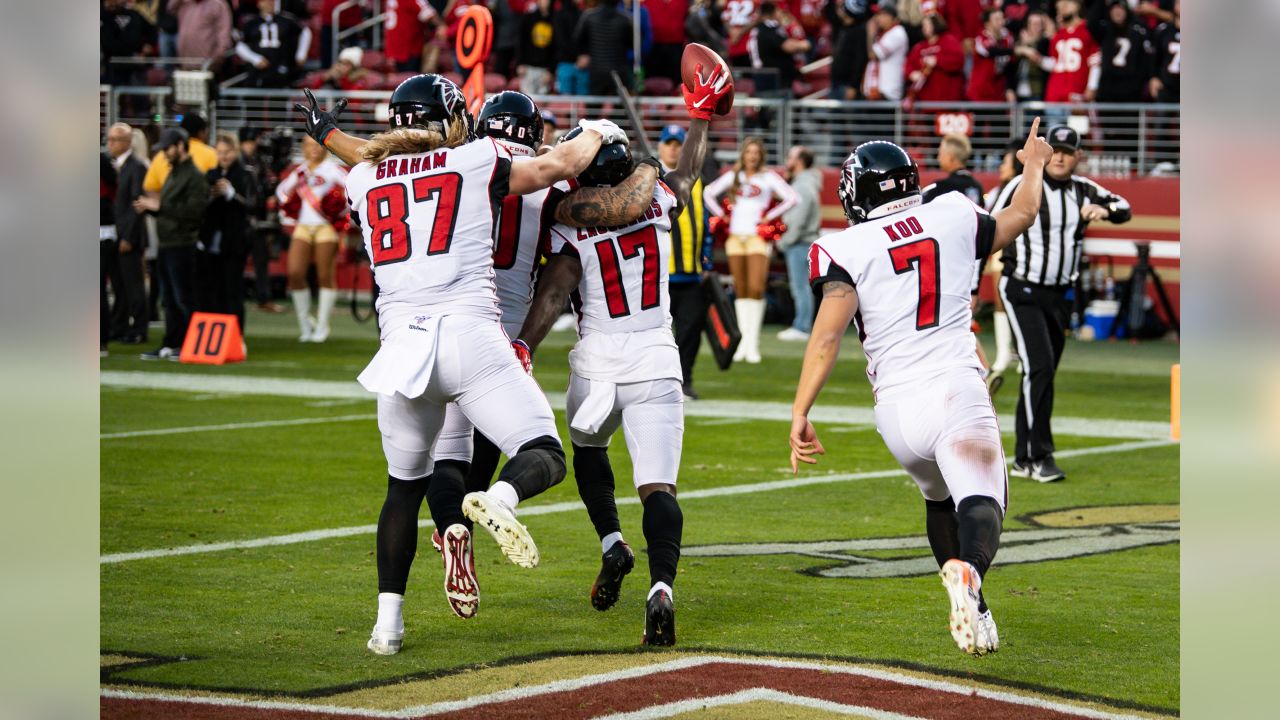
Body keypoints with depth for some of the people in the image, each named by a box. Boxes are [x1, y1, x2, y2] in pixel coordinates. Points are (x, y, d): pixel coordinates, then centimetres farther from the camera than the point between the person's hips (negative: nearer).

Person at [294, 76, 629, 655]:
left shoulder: (362, 180, 14)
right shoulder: (476, 162, 7)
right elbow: (561, 164, 19)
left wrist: (326, 136, 59)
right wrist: (596, 133, 40)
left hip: (400, 342, 3)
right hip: (470, 335, -3)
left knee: (404, 487, 19)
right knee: (545, 456, 1)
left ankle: (388, 619, 14)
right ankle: (498, 499, -33)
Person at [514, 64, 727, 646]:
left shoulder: (572, 228, -7)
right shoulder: (657, 205, 4)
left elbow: (552, 296, -18)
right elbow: (689, 172, 25)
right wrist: (700, 115, 37)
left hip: (597, 364, -1)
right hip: (656, 364, 1)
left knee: (588, 449, 30)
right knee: (658, 485, -6)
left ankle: (611, 543, 15)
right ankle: (661, 584, -28)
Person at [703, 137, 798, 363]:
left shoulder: (768, 177, 2)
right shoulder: (733, 176, 12)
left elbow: (792, 198, -4)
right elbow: (709, 193, 19)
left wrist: (770, 216, -5)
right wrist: (721, 214, 9)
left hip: (757, 237, -4)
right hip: (735, 237, 4)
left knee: (756, 289, -12)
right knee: (741, 291, 6)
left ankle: (753, 343, -10)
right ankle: (743, 340, 11)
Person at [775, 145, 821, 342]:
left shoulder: (804, 186, -15)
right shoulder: (798, 183, 17)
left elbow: (798, 221, -18)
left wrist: (784, 241, -12)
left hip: (799, 244, -10)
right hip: (796, 244, 10)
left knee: (801, 286, -7)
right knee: (801, 287, 12)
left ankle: (802, 328, -6)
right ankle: (801, 325, 15)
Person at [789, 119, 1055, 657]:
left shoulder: (848, 249, 2)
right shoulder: (952, 218, 9)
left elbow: (828, 335, -10)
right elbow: (1021, 216, 29)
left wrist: (800, 415, -9)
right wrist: (1033, 166, 48)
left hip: (896, 407, 1)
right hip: (956, 390, -1)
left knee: (939, 499, 25)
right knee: (980, 504, -14)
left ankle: (971, 612, 10)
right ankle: (969, 572, -48)